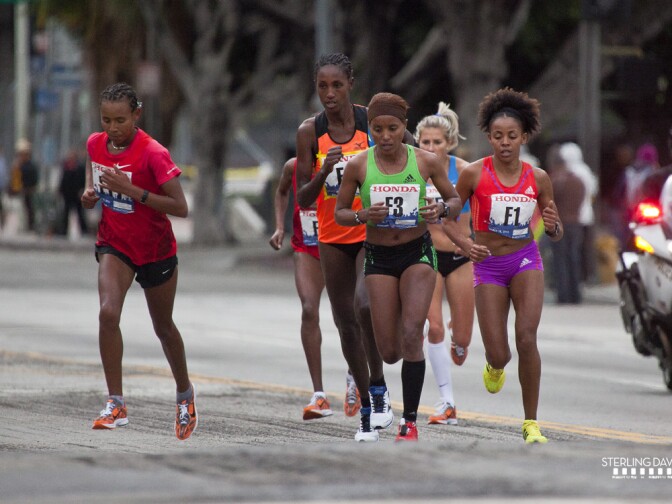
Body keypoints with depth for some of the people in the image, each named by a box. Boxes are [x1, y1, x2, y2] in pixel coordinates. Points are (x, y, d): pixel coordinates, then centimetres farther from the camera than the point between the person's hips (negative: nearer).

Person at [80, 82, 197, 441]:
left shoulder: (153, 153, -23)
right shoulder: (95, 144, -7)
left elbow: (180, 207, -24)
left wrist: (131, 190, -33)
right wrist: (90, 194, -7)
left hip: (156, 250, -3)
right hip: (114, 245, 3)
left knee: (164, 327, 15)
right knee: (108, 313, -22)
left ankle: (185, 394, 41)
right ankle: (116, 405, -19)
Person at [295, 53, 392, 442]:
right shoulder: (310, 132, -3)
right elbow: (303, 199, -3)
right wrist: (324, 171, -21)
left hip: (373, 233, -3)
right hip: (333, 237, 3)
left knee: (364, 305, -26)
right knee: (346, 323, 7)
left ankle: (379, 389, -9)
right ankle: (369, 409, 19)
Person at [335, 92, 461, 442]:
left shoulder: (426, 161, -7)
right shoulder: (358, 166, -7)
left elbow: (455, 200, 5)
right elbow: (340, 213, 2)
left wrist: (441, 210, -18)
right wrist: (364, 216, -19)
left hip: (417, 253, -1)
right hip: (378, 257, 1)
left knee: (411, 337, -17)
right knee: (389, 353, 0)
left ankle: (410, 421, -6)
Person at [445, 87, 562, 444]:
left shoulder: (538, 178, -1)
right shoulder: (474, 174, -7)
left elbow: (556, 234, 8)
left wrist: (552, 225, -16)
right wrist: (465, 244, -18)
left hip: (526, 260, 1)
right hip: (488, 266, 0)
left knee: (527, 338, -19)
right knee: (500, 356, -4)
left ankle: (531, 423, -7)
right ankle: (494, 367, 38)